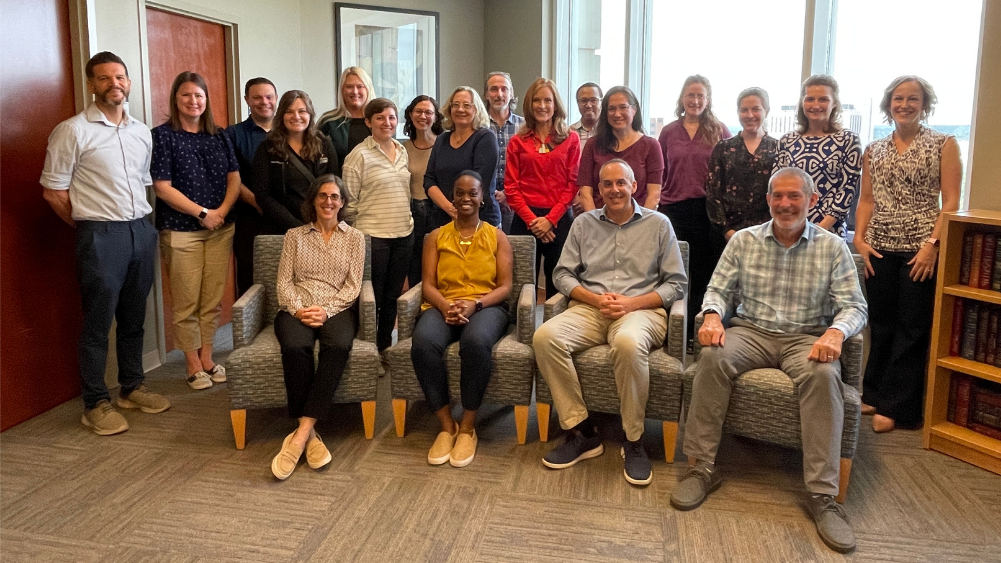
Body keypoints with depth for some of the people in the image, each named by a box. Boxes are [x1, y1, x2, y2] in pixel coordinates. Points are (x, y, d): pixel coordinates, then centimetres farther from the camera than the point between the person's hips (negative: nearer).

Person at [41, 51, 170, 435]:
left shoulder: (142, 132, 11)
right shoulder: (72, 131, -7)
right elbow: (53, 191, -6)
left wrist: (140, 221, 10)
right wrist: (91, 225, 0)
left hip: (141, 231, 6)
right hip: (100, 236, -5)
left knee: (134, 317, 14)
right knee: (98, 322, 1)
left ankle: (132, 388, 27)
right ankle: (96, 404, 11)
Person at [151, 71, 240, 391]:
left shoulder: (219, 136, 10)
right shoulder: (163, 136, -4)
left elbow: (234, 179, 7)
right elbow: (162, 186, -9)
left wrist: (222, 211, -10)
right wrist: (202, 213, -13)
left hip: (220, 229, 4)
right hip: (180, 230, -4)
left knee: (213, 299, 9)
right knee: (186, 302, 2)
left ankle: (207, 358, 22)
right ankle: (193, 365, 14)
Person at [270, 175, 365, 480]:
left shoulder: (354, 237, 14)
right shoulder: (294, 235, 16)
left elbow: (353, 285, 5)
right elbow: (283, 282, 8)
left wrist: (327, 310, -12)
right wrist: (298, 309, -12)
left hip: (337, 309, 0)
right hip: (297, 310, 1)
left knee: (339, 344, -37)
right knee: (295, 346, -36)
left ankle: (301, 433, -37)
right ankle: (309, 434, -28)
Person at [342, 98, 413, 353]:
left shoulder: (402, 152, 10)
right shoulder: (360, 155, -8)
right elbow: (349, 200, -7)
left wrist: (406, 221, 15)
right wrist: (357, 231, -2)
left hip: (403, 234, 6)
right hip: (373, 236, -6)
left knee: (393, 295, 13)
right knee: (372, 297, 2)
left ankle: (385, 346, 25)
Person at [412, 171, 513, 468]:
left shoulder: (497, 237, 13)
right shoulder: (436, 237, 17)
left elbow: (504, 286, 4)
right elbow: (428, 285, 7)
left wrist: (474, 304, -15)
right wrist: (447, 307, -15)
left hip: (486, 306, -1)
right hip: (443, 306, 2)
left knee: (476, 342, -39)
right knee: (423, 343, -35)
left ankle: (468, 426, -20)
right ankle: (446, 424, -19)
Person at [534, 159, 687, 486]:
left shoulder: (658, 224, 10)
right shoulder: (584, 223, 17)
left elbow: (677, 284, 6)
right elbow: (563, 274, 12)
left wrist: (632, 303, -9)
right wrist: (596, 299, -7)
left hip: (641, 310, -3)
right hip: (589, 309, 3)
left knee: (628, 343, -40)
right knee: (545, 337, -28)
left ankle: (634, 441, -20)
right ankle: (582, 433, -17)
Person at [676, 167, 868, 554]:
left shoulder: (833, 247, 4)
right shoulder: (744, 240, 8)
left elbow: (854, 306, -1)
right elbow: (718, 289, 8)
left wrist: (836, 331, -24)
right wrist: (712, 315, -16)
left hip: (807, 338, -1)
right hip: (751, 332, 1)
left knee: (824, 374, -34)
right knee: (712, 357, -31)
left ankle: (822, 494, -27)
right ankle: (703, 467, -21)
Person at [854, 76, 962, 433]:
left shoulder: (944, 144, 0)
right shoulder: (873, 150, 11)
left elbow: (951, 202, -5)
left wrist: (933, 244, -15)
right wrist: (859, 238, -1)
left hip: (921, 250, -3)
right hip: (880, 249, 4)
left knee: (912, 328, 1)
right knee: (880, 324, 10)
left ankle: (895, 406, 9)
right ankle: (874, 394, 23)